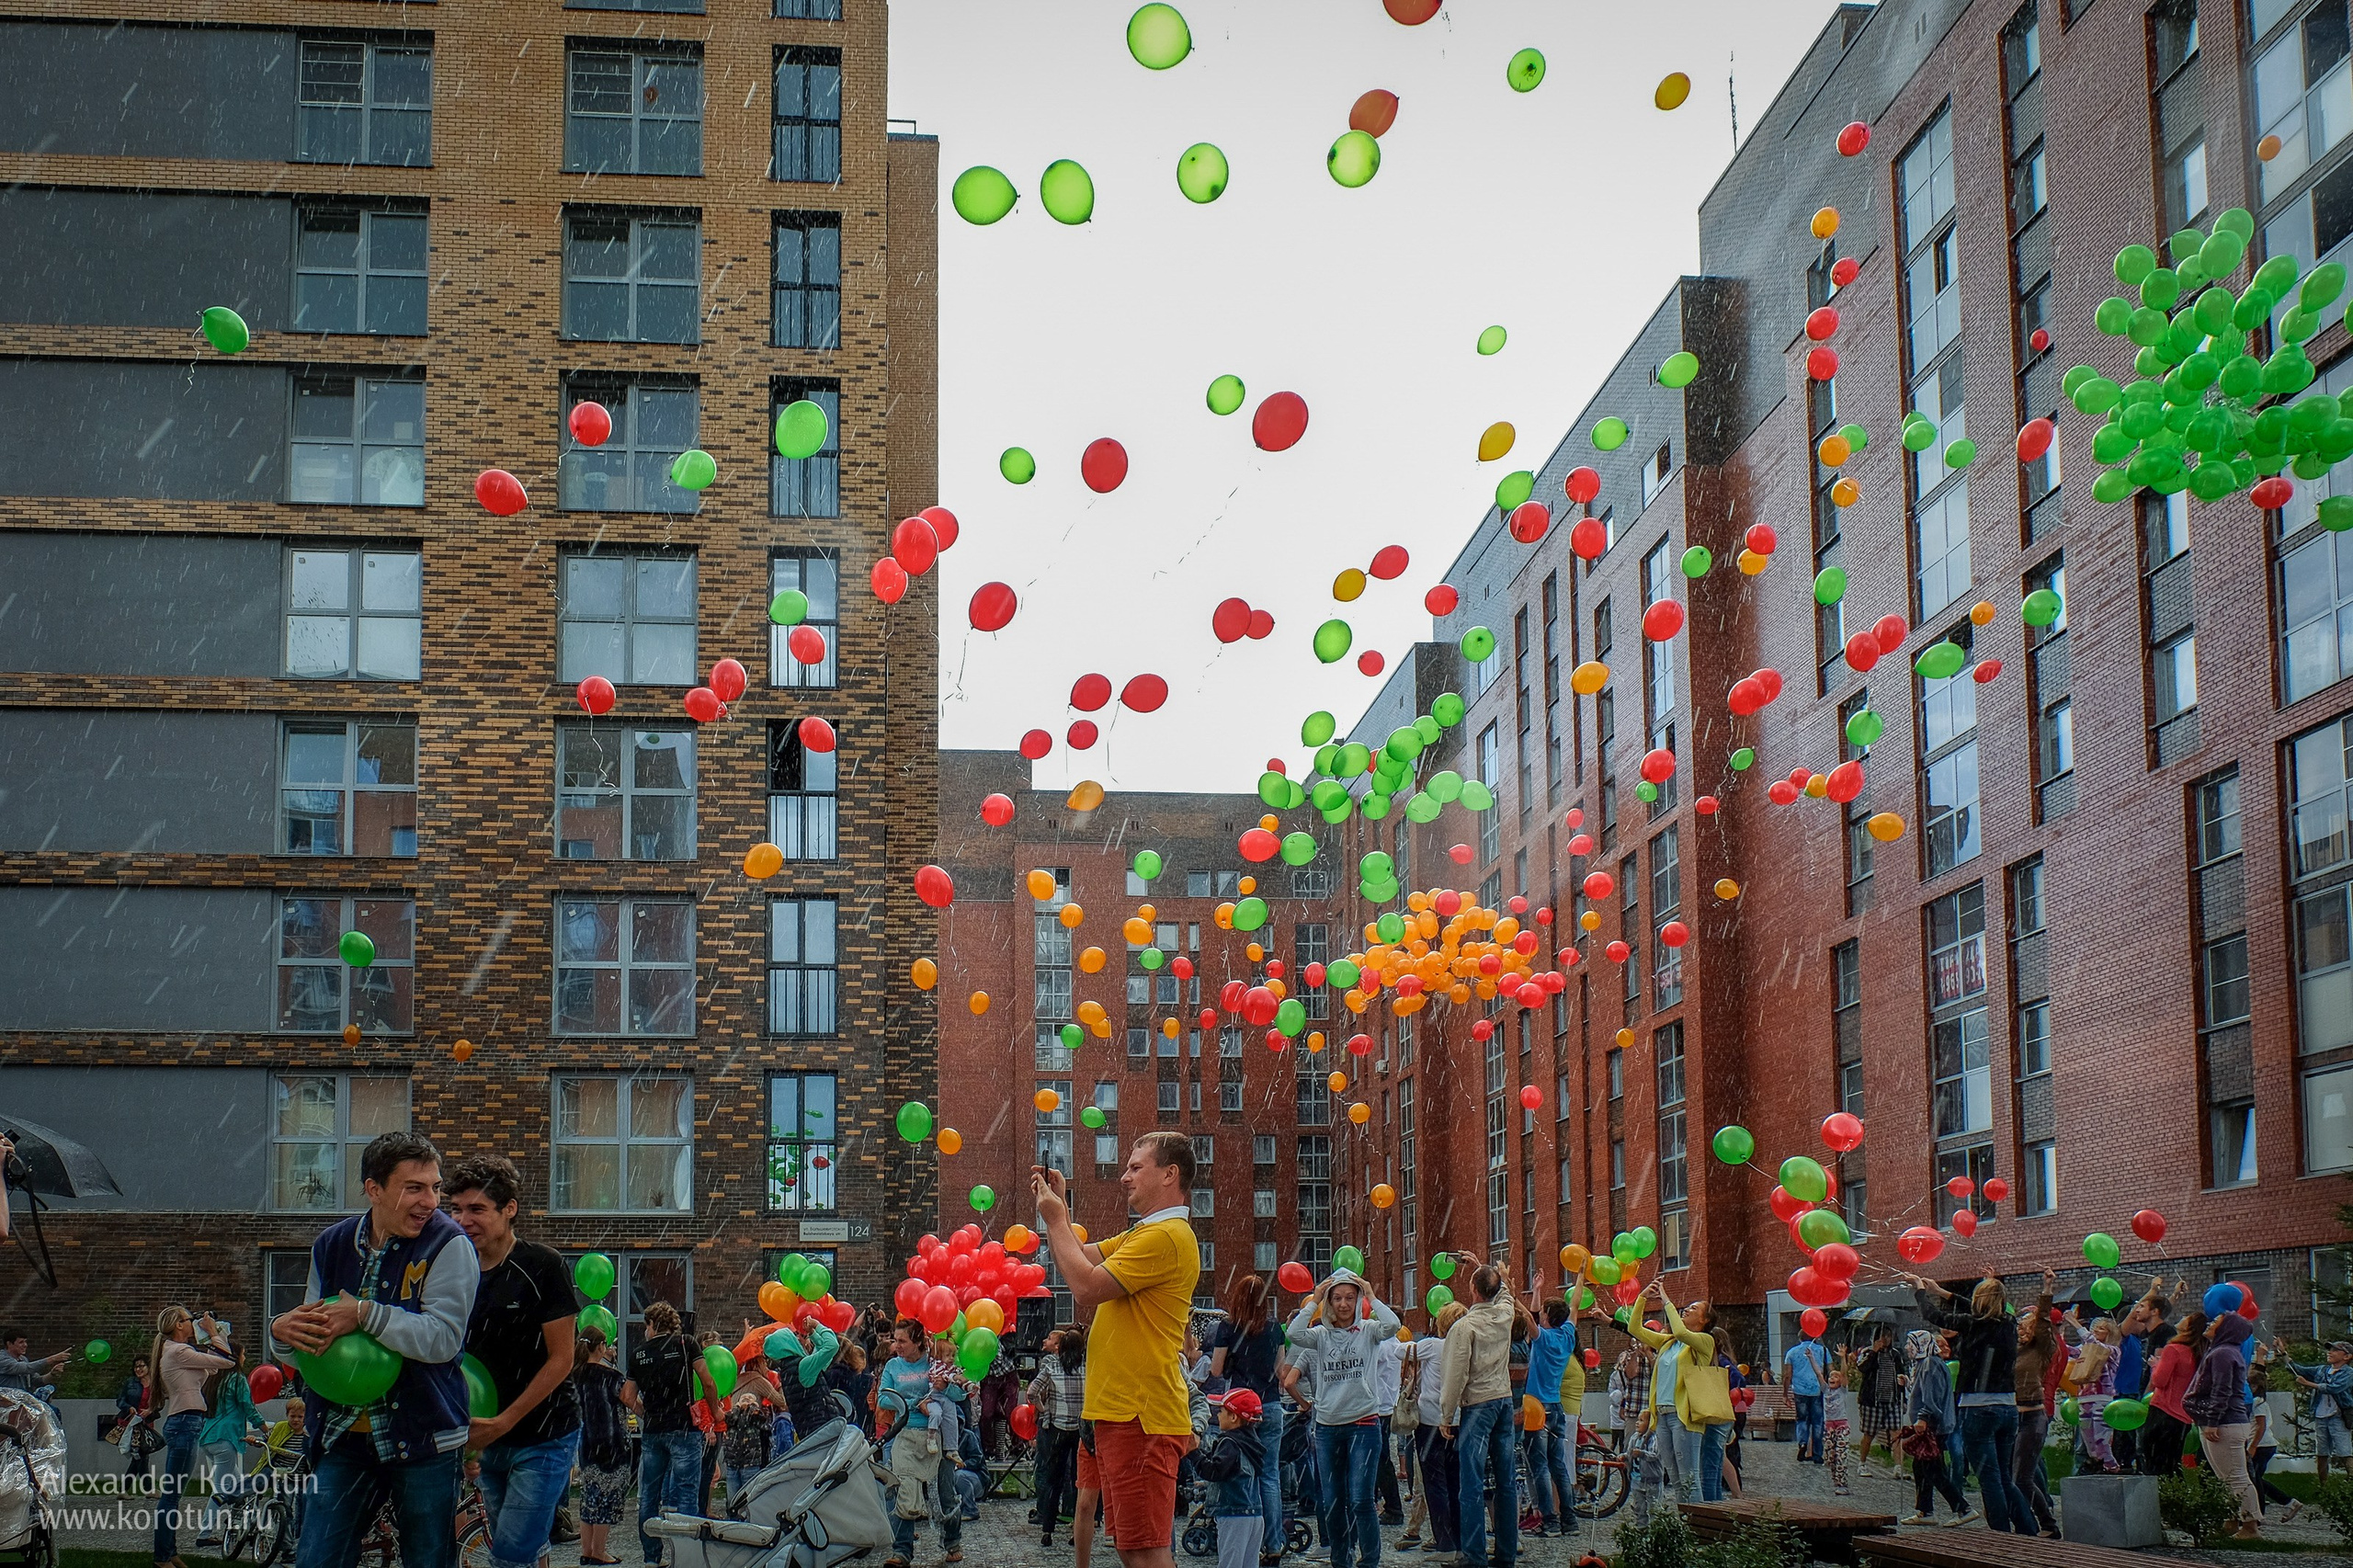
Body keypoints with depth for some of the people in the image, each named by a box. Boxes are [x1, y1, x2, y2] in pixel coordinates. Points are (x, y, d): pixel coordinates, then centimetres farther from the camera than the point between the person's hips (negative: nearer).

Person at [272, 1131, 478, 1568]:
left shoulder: (448, 1245, -10)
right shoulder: (333, 1245, 6)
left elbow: (442, 1339, -20)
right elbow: (316, 1327, 15)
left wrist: (366, 1315, -26)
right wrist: (285, 1328, -9)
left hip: (422, 1437, -4)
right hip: (345, 1436, 4)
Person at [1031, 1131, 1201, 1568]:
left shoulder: (1167, 1237, -14)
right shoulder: (1141, 1235, 21)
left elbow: (1086, 1287, -18)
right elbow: (1079, 1259, 23)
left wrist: (1055, 1220, -7)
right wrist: (1057, 1209, 11)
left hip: (1140, 1420, -11)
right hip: (1123, 1413, 11)